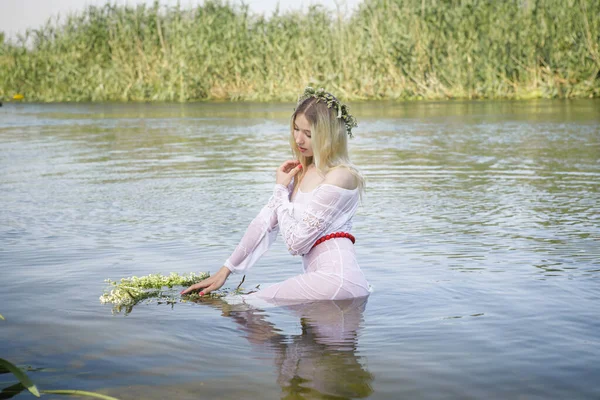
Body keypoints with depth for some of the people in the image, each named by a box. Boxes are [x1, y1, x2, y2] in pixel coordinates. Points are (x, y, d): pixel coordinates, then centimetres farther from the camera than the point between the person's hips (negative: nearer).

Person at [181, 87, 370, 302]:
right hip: (320, 279, 9)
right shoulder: (301, 171, 15)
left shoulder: (339, 176, -11)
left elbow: (297, 242, -12)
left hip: (336, 278, -9)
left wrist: (280, 189, 1)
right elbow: (266, 220, 14)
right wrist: (225, 270, 13)